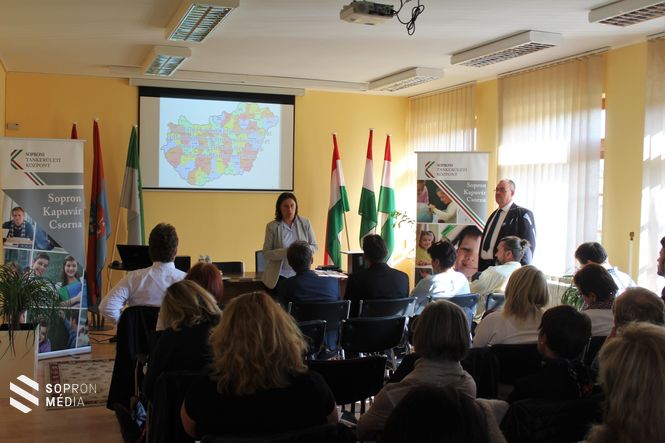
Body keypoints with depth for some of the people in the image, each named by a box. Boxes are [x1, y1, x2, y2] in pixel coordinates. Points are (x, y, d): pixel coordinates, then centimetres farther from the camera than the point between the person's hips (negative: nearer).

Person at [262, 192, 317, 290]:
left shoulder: (305, 223, 2)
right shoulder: (272, 226, -4)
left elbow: (315, 246, 6)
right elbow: (266, 252, -5)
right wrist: (286, 252, -21)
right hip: (280, 275, -1)